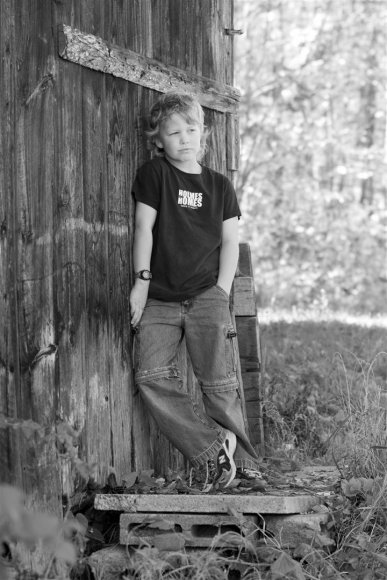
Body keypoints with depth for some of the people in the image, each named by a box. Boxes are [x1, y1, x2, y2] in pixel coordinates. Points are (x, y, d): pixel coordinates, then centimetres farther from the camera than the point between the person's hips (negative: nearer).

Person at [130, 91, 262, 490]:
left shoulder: (219, 186, 13)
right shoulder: (153, 174, 9)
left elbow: (230, 242, 10)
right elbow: (144, 227, 4)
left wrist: (221, 293, -1)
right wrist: (142, 281, -4)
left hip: (206, 296, 0)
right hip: (158, 300, 0)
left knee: (219, 382, -8)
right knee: (151, 375, -18)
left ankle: (243, 461, 1)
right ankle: (214, 448, -14)